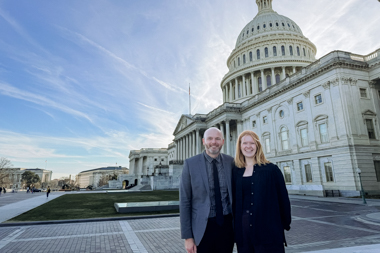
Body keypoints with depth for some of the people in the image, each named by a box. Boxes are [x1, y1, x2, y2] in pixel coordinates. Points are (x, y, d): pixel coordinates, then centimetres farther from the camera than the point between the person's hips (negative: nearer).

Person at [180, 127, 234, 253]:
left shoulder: (231, 162, -1)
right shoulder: (190, 163, -7)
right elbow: (185, 201, -6)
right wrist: (187, 236, -6)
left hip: (227, 225, 2)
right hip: (202, 228, -2)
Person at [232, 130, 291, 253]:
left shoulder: (271, 169, -4)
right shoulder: (235, 171, 4)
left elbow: (283, 198, 0)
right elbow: (234, 200, 8)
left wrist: (285, 225, 1)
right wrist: (234, 227, 7)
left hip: (267, 229, -2)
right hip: (242, 229, 3)